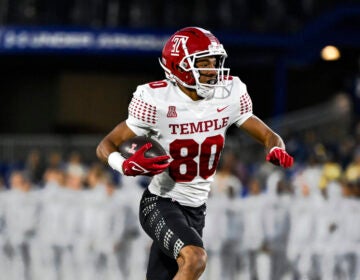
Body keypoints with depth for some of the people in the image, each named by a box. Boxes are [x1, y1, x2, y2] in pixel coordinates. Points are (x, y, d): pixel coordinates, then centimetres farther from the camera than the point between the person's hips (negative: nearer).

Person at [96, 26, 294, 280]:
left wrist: (277, 150, -22)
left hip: (196, 209, 6)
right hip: (161, 203, -6)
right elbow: (106, 146, -12)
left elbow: (267, 135, 3)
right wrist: (126, 166, -35)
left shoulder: (229, 95, -5)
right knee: (195, 258, -31)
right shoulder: (156, 101, -18)